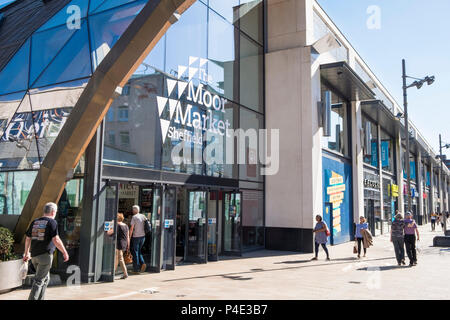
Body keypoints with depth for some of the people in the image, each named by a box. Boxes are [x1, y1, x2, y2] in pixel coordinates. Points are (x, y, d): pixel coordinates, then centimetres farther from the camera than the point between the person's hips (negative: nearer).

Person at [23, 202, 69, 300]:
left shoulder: (35, 222, 10)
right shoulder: (52, 222, -9)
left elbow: (28, 239, 15)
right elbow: (56, 240, -16)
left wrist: (26, 253, 28)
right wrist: (65, 252, -7)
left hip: (34, 255, 7)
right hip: (45, 255, -7)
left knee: (46, 278, 19)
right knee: (39, 280, -2)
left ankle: (40, 299, 21)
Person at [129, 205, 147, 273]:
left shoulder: (134, 217, -10)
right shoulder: (143, 216, 7)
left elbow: (131, 228, -14)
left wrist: (129, 237, -7)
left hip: (136, 237, -6)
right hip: (143, 236, 6)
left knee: (135, 252, 4)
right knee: (139, 251, 20)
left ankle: (136, 269, 8)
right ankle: (142, 263, 0)